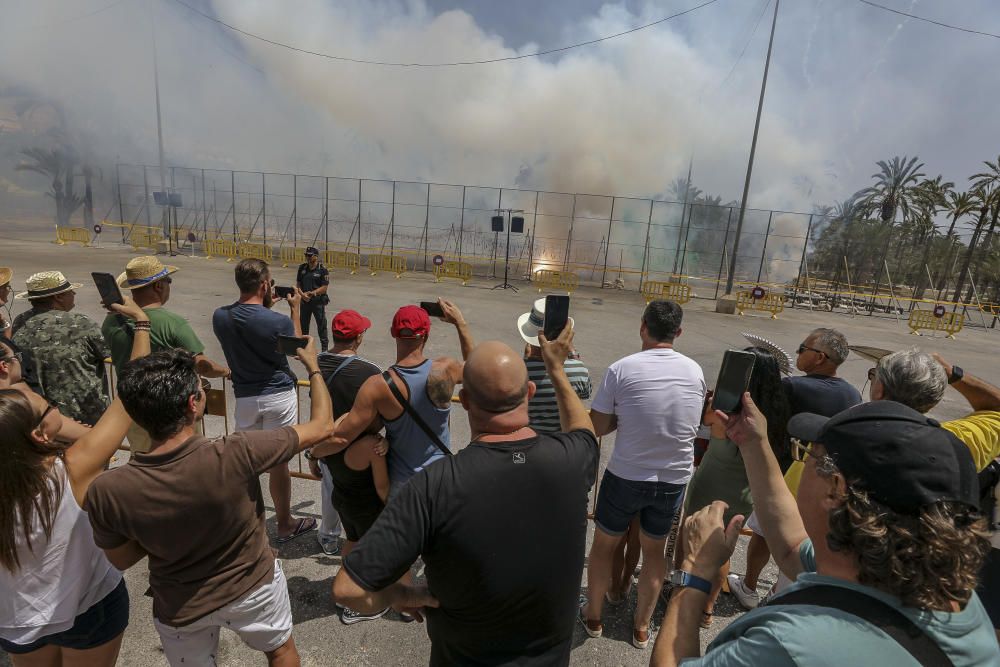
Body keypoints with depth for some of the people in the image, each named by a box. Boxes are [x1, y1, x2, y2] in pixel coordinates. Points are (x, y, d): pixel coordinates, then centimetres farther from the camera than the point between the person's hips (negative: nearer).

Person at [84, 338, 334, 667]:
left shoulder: (105, 492, -28)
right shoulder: (235, 455, -36)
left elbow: (121, 560, -8)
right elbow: (322, 426, -22)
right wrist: (313, 365, -9)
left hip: (180, 608, 2)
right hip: (253, 586, -1)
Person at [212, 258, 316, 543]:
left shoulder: (220, 317, -6)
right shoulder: (279, 322, -21)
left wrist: (265, 306, 15)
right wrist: (295, 309, 6)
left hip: (244, 397, 4)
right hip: (279, 395, -4)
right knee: (279, 461, 7)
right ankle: (285, 525, 23)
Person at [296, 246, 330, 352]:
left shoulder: (322, 270, -10)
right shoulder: (302, 268, 4)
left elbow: (324, 288, -12)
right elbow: (298, 284, 8)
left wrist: (312, 293, -20)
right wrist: (302, 294, -10)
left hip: (318, 301, -5)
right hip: (304, 301, 5)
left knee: (321, 324, 3)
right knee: (303, 323, 16)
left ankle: (325, 346, 15)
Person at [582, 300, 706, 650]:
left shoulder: (622, 368, -18)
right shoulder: (695, 371, -5)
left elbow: (596, 427, -13)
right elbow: (692, 423, 10)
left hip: (625, 476, -3)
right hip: (674, 479, 3)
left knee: (603, 544, 20)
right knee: (654, 551, 23)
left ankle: (593, 616, 38)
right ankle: (641, 627, 39)